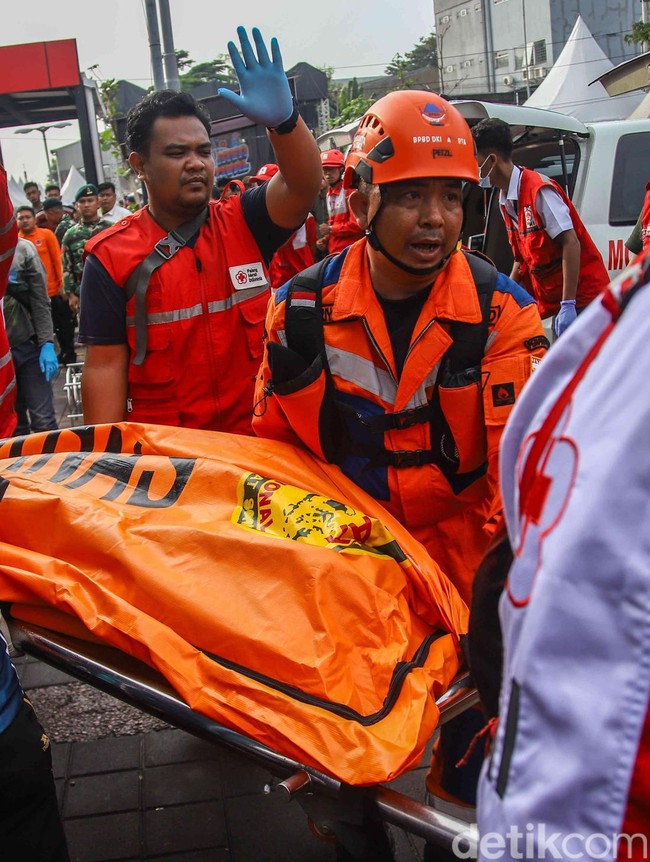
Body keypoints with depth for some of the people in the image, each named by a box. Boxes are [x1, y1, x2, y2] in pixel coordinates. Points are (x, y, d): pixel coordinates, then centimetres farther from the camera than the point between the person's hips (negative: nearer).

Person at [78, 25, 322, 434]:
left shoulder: (244, 224, 1)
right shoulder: (112, 257, -5)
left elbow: (303, 185, -16)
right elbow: (105, 367, -6)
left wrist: (283, 119, -35)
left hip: (258, 438, 2)